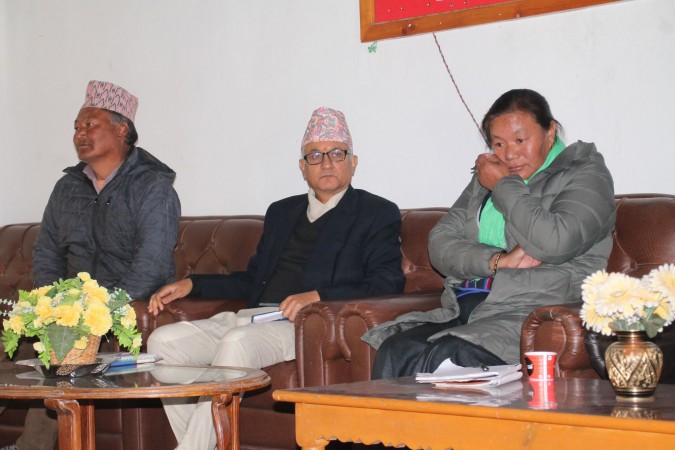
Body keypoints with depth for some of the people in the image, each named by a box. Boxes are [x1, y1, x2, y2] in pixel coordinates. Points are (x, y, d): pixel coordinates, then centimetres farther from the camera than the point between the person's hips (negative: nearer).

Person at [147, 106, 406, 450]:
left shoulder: (377, 214, 7)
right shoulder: (281, 212, 27)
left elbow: (388, 283, -6)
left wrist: (318, 295, -20)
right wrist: (191, 285, 14)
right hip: (253, 316, 7)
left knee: (237, 341, -35)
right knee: (164, 340, -15)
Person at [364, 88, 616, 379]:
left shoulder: (586, 173, 6)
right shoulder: (485, 177, 25)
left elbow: (554, 243, -14)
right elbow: (440, 242, 13)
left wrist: (503, 185, 0)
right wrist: (498, 261, -6)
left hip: (533, 312, -6)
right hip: (462, 309, 6)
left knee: (445, 359, -32)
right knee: (393, 351, -24)